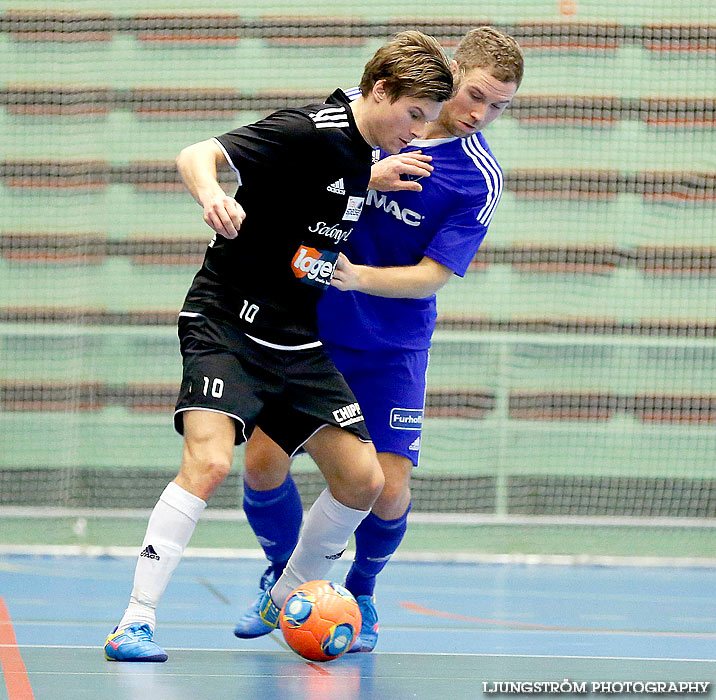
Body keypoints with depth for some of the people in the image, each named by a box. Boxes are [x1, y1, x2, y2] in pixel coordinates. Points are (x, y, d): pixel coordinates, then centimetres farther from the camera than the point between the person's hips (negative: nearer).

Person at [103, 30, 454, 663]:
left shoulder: (369, 153, 8)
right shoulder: (310, 131, -17)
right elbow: (197, 154, -25)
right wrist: (213, 197, -45)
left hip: (298, 343, 8)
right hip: (227, 323, -8)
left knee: (363, 479, 2)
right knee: (210, 461, -26)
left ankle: (285, 599, 25)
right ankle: (135, 622, -20)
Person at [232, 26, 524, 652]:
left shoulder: (480, 178, -12)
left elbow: (433, 275, -15)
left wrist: (358, 276, -31)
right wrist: (367, 178, -20)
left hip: (391, 347, -1)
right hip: (305, 323, 1)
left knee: (388, 489, -11)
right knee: (263, 460, -8)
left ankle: (360, 591, 20)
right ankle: (284, 576, 20)